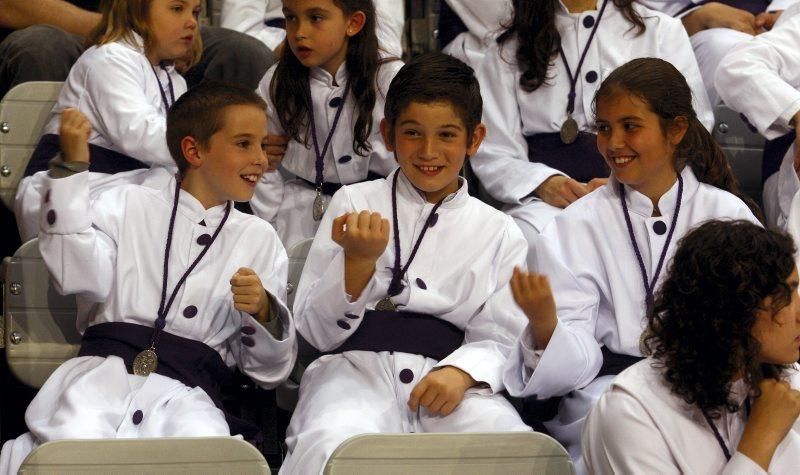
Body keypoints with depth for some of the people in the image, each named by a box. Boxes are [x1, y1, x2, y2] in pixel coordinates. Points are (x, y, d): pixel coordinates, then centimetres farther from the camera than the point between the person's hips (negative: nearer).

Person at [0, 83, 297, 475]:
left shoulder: (259, 239, 19)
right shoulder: (128, 204, 16)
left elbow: (271, 369, 18)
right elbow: (80, 276, -5)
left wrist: (263, 313, -4)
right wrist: (73, 167, -5)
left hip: (188, 391, 2)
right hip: (105, 368, -1)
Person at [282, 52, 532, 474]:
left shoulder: (498, 232, 16)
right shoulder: (353, 203, 13)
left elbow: (500, 339, 9)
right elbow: (317, 331, 7)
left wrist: (461, 372, -14)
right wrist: (358, 261, -11)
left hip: (451, 377, 2)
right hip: (358, 366, -2)